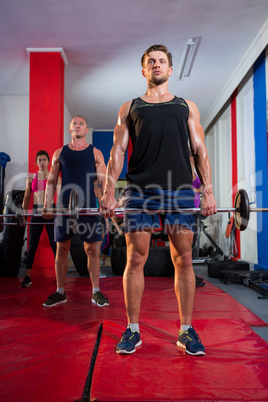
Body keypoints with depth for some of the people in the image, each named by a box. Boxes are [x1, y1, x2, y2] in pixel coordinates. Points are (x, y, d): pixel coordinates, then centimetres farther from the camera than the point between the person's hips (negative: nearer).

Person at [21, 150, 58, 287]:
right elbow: (26, 198, 13)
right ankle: (27, 277, 13)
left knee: (54, 244, -1)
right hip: (36, 212, 2)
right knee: (32, 245, 4)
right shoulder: (31, 177, 12)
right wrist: (23, 215, 8)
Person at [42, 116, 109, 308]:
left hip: (88, 206, -1)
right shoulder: (59, 153, 12)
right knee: (62, 248, 5)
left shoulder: (95, 153, 8)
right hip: (64, 206, 2)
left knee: (93, 249, -1)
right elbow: (51, 181, 11)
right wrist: (47, 206, 4)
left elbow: (104, 181, 3)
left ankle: (96, 292, 10)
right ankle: (60, 292, 16)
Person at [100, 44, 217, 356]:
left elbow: (199, 150, 12)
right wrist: (109, 192, -3)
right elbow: (118, 150, 9)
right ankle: (132, 330, 12)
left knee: (183, 260, 1)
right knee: (135, 259, -1)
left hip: (180, 190, 1)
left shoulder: (187, 106, 20)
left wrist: (208, 191, 0)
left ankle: (186, 331, 14)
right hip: (140, 190, 0)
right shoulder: (130, 108, 17)